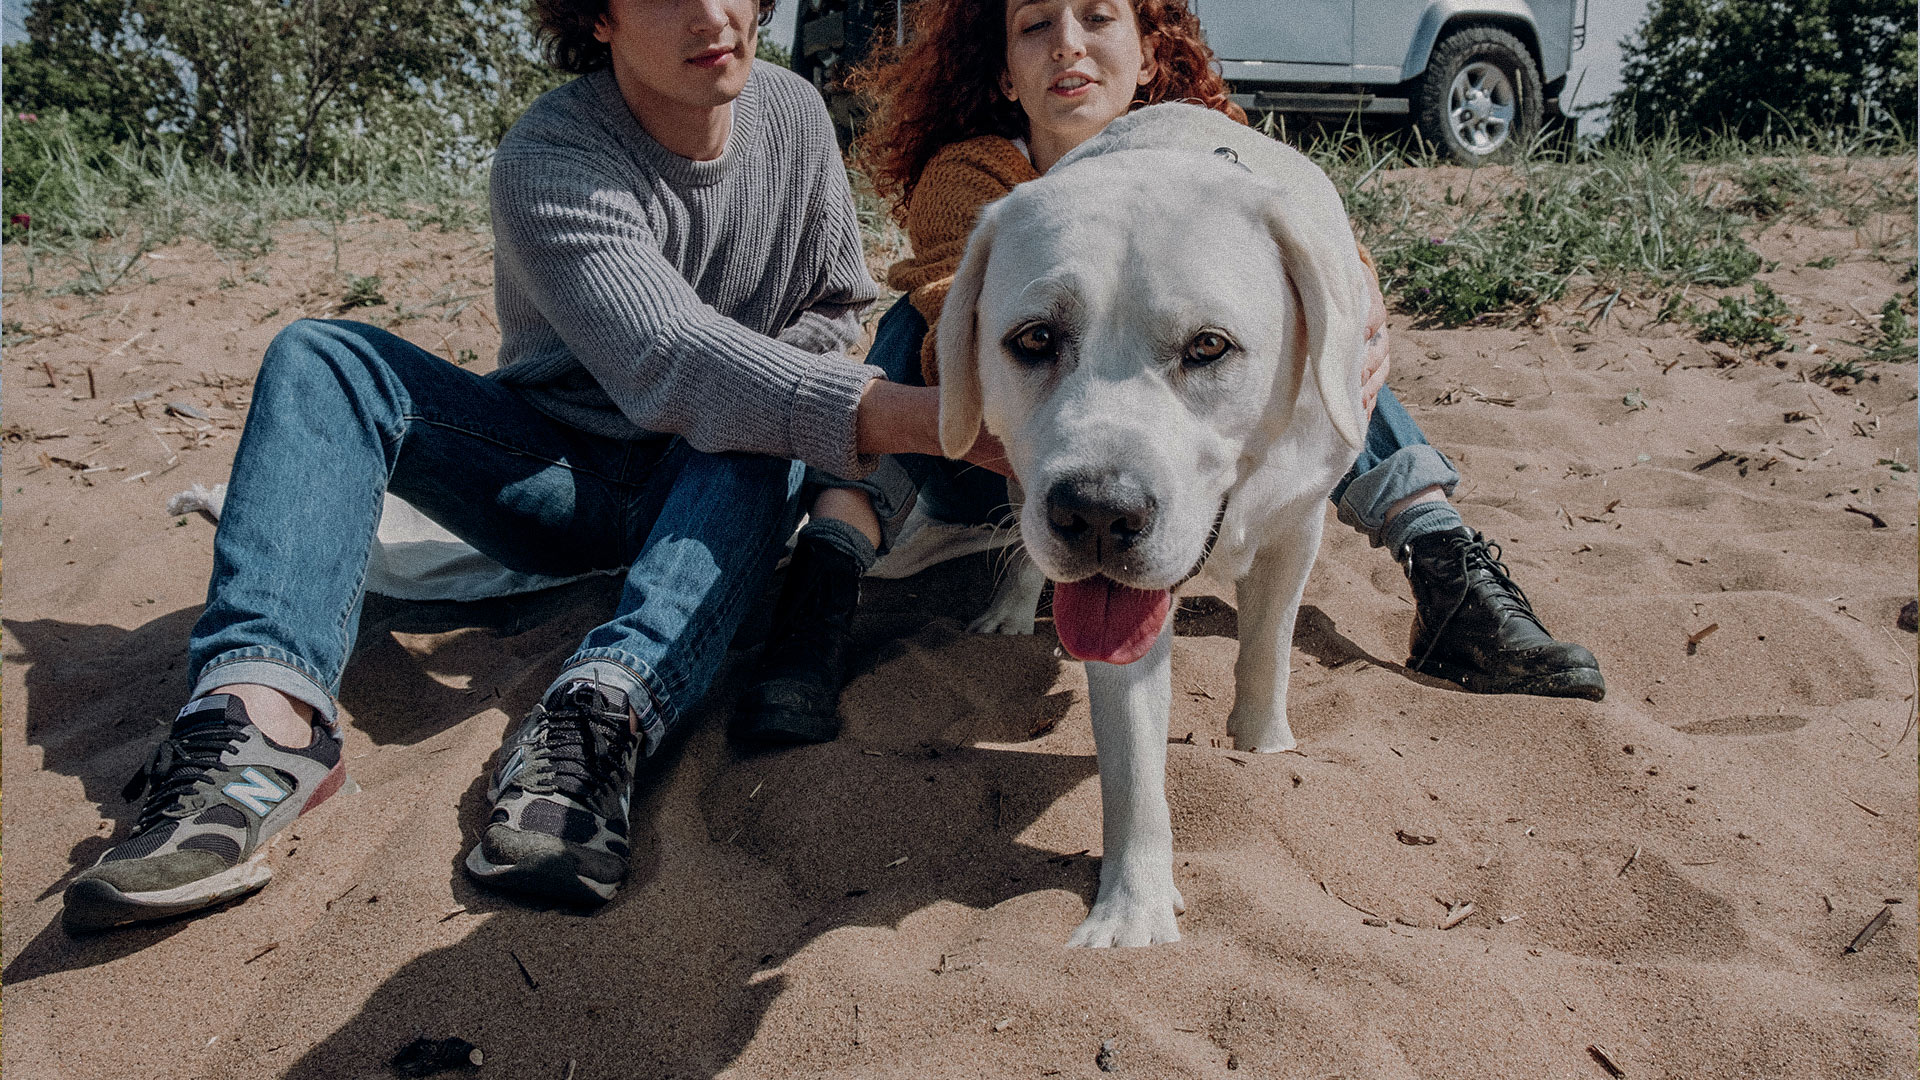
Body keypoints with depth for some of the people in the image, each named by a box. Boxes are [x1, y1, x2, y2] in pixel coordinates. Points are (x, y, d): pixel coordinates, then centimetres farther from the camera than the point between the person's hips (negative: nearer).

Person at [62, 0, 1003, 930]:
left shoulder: (795, 113, -4)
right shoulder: (549, 159, -22)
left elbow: (838, 305, 11)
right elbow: (669, 360, -38)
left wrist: (751, 388, -13)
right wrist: (911, 413, -51)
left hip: (705, 490, 2)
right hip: (554, 480, -2)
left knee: (764, 431, -32)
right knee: (318, 358, -22)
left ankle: (602, 709, -52)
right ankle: (264, 709, -45)